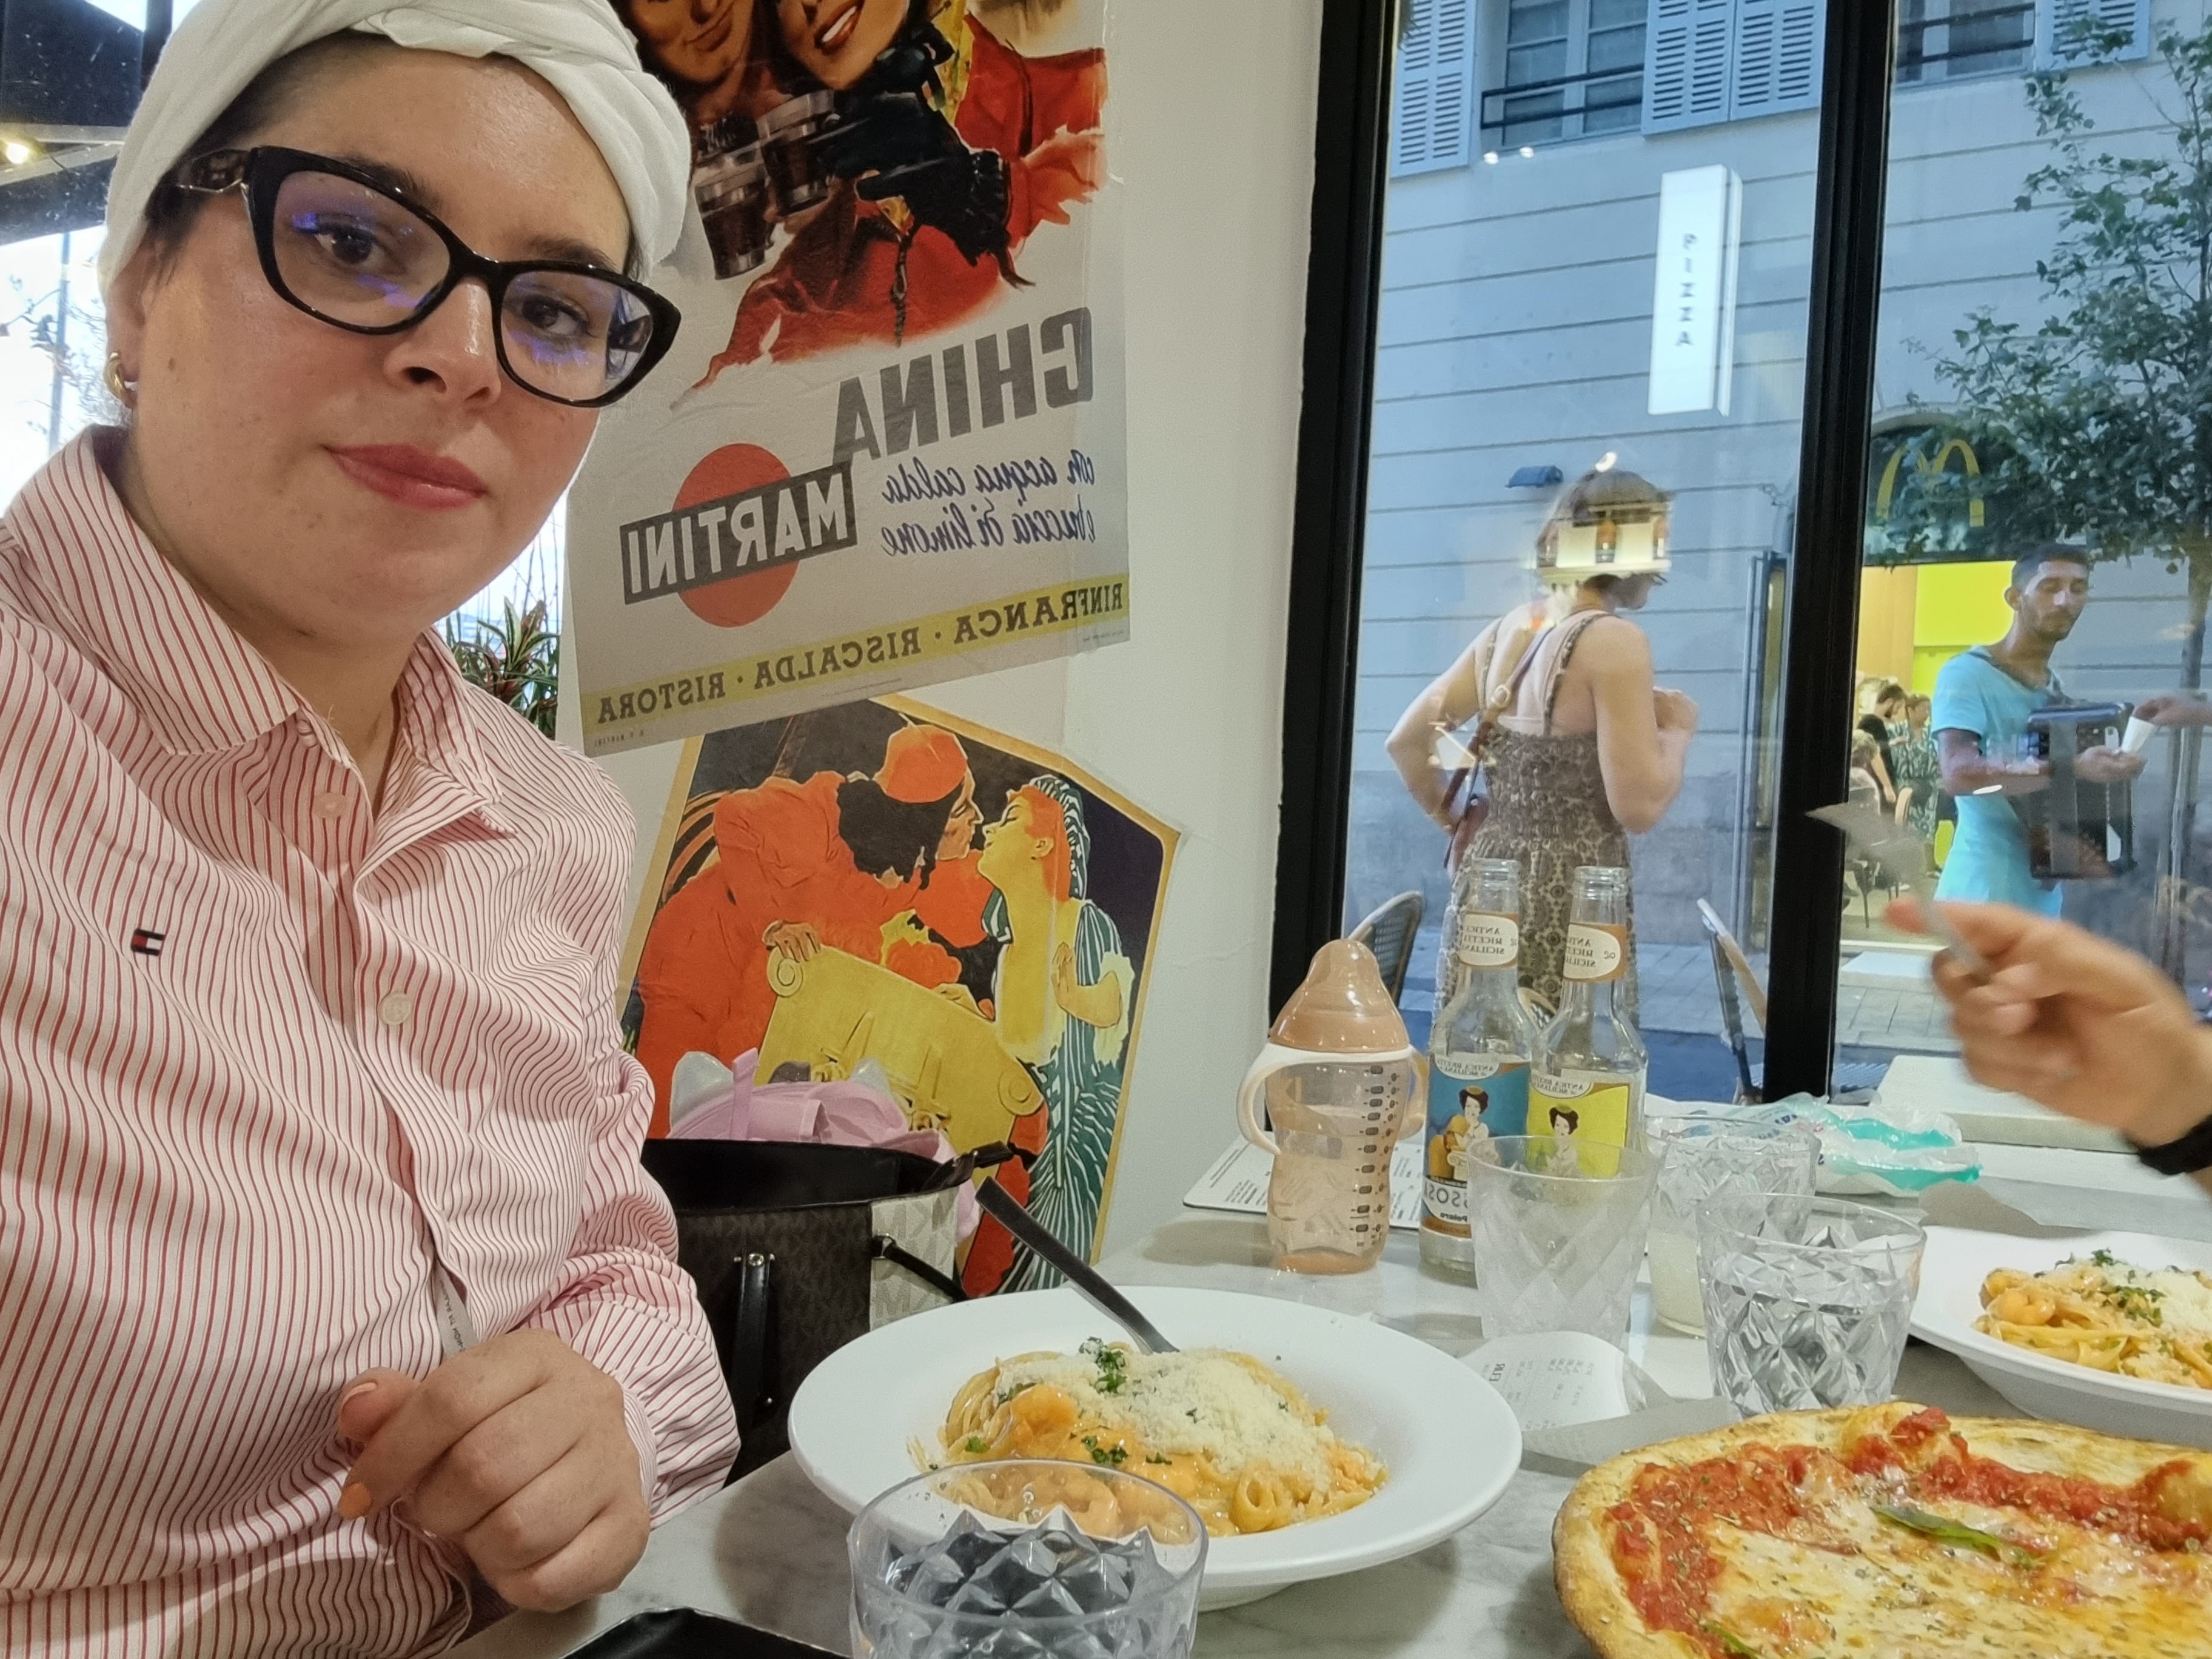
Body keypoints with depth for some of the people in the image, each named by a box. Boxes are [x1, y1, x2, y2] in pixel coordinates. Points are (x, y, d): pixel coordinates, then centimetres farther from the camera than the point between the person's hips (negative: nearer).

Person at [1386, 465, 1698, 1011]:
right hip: (1568, 895, -7)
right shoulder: (1615, 641, -12)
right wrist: (1677, 729, 0)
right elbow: (1639, 806, -16)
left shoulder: (1507, 630, 8)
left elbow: (1407, 739, 13)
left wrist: (1451, 820, 21)